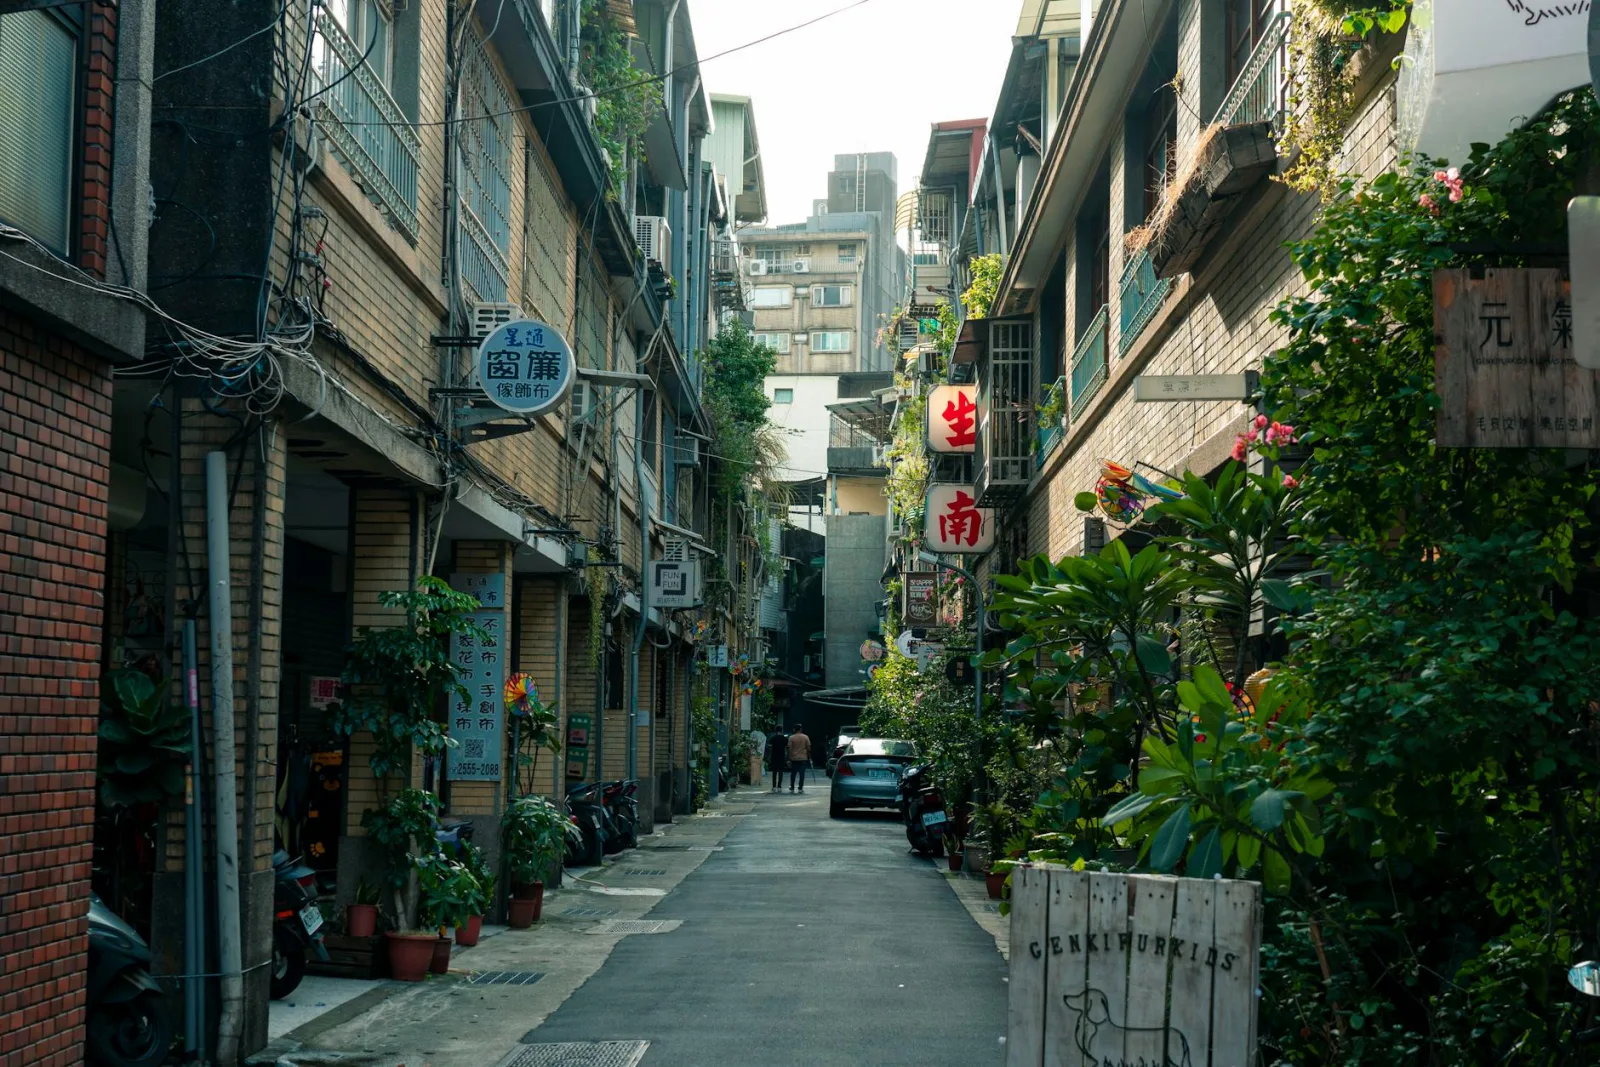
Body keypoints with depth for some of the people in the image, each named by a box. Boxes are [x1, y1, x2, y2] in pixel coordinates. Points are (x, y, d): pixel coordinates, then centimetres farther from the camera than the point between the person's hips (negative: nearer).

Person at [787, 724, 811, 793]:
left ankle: (792, 788, 15)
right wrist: (809, 758, 9)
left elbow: (789, 749, -4)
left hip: (794, 759, 0)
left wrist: (789, 759, -1)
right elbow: (808, 748, 1)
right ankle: (800, 788, -3)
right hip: (803, 758, 0)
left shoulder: (791, 738, -3)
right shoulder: (805, 737, 0)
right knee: (802, 774, 1)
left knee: (793, 774, 11)